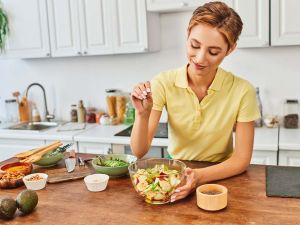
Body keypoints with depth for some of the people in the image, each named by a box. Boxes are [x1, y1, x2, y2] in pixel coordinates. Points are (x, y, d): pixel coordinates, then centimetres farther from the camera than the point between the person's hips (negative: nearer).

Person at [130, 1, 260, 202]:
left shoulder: (242, 91, -16)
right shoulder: (164, 83, -13)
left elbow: (242, 159, -11)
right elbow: (140, 151, -12)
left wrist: (200, 176, -27)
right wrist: (143, 114, -31)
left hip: (221, 178, 0)